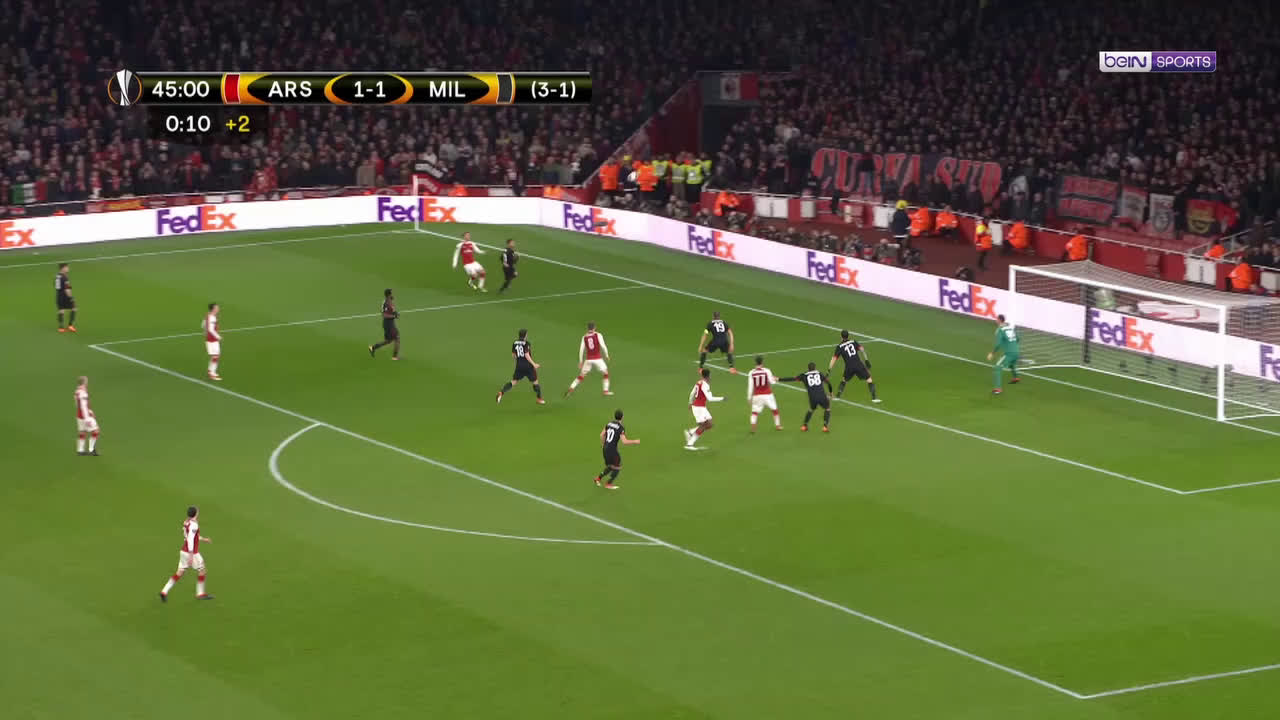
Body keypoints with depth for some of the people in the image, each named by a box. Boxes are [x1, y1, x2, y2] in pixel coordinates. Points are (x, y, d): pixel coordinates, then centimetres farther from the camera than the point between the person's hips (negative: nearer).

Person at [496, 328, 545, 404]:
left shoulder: (515, 343, 4)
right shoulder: (526, 343, -14)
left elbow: (513, 356, 11)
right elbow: (527, 355, -18)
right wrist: (534, 364, -14)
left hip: (519, 366, 5)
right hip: (528, 366, -5)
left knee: (513, 381, 10)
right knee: (535, 382, 11)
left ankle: (501, 392, -9)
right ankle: (539, 399, 18)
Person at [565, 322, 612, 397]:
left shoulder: (584, 337, 6)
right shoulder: (598, 335, -2)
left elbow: (581, 349, 3)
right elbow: (603, 346, -9)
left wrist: (580, 361, 8)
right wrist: (606, 355, 3)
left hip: (588, 360, 2)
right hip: (598, 359, -2)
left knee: (581, 376, 11)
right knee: (606, 374, 17)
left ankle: (570, 389, -2)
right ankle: (606, 390, 10)